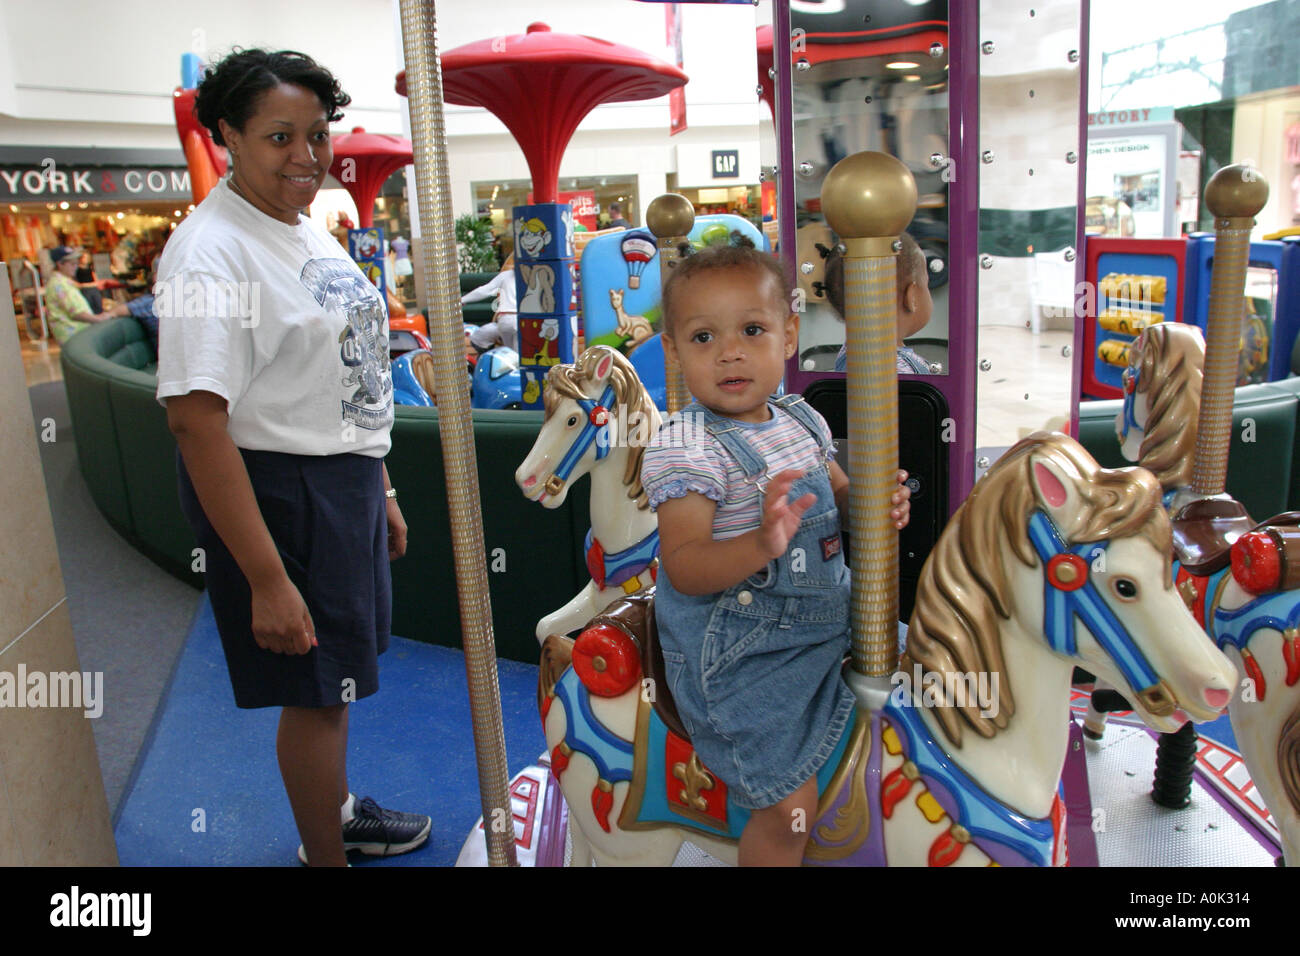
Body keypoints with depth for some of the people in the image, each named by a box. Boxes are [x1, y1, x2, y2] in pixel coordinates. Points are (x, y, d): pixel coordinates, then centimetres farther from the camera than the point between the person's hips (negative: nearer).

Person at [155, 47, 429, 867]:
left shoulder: (311, 232, 10)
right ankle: (326, 856, 26)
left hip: (343, 482, 9)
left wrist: (382, 492, 19)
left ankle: (339, 810, 45)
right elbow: (196, 419, -25)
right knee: (315, 691, 4)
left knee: (338, 673, 23)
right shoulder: (210, 252, -19)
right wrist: (266, 578, -26)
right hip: (277, 492, -9)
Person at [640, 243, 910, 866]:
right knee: (790, 809, -8)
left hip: (824, 625, 8)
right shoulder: (684, 450, -19)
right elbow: (682, 566, -25)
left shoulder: (801, 421, 3)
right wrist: (762, 544, -42)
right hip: (739, 654, -8)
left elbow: (837, 497, 17)